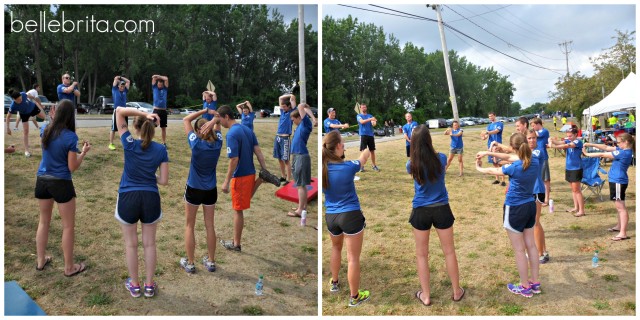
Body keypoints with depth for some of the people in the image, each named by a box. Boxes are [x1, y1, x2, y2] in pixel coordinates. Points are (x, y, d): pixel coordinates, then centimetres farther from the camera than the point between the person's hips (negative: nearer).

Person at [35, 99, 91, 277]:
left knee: (44, 221, 22)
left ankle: (41, 260, 33)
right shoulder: (70, 137, -18)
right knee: (68, 226, 7)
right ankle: (69, 267, 15)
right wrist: (84, 152, -2)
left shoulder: (45, 130, -1)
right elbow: (72, 167, -13)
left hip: (42, 180, 6)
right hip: (61, 183, -6)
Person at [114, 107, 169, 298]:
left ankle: (134, 285, 28)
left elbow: (119, 111, -5)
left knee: (131, 244, 15)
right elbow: (164, 181, -4)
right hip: (151, 198, 1)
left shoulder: (129, 144, -10)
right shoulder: (161, 149, -5)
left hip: (128, 198, -1)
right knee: (149, 244, 15)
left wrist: (143, 114, -10)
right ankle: (149, 285, 25)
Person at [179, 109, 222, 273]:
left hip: (193, 190, -3)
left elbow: (186, 120, -6)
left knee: (189, 226, 12)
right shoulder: (218, 143, -8)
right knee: (210, 226, 14)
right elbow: (217, 122, 11)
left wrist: (204, 111, -6)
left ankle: (190, 263, 18)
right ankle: (211, 261, 23)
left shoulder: (196, 143, -18)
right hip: (210, 190, 4)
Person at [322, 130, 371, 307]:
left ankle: (334, 283, 45)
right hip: (351, 216, -5)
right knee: (353, 258, 6)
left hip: (330, 216, 5)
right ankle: (354, 297, 19)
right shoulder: (348, 167, -17)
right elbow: (363, 158, 3)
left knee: (336, 248, 31)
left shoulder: (323, 168, -8)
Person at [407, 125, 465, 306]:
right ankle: (457, 291, 31)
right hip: (441, 209, 1)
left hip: (421, 211, -1)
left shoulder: (412, 165, -13)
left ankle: (425, 295, 22)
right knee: (449, 251, 16)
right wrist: (430, 151, 26)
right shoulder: (441, 158, -11)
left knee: (421, 254, 13)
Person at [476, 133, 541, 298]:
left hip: (515, 210, -7)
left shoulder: (514, 167, -23)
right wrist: (488, 153, 15)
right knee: (531, 245, 17)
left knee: (519, 250, 5)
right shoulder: (535, 164, -4)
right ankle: (535, 282, 28)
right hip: (530, 207, 7)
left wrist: (479, 168, 17)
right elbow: (519, 160, 11)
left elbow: (492, 171, -6)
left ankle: (525, 287, 17)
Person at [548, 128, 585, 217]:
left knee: (576, 190, -5)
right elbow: (559, 142, -5)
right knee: (573, 189, 15)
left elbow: (567, 146, -27)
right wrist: (551, 140, -27)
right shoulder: (568, 141, 8)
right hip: (569, 168, 7)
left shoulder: (578, 142, -13)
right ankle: (576, 207, 25)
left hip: (576, 168, -7)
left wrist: (553, 146, -36)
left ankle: (581, 210, 0)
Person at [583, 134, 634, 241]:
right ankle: (619, 226, 36)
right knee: (619, 206, 21)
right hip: (616, 180, 10)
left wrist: (587, 154, -7)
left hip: (618, 182, -10)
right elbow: (607, 148, 7)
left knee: (620, 207, -9)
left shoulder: (624, 153, -22)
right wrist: (591, 145, 0)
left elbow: (603, 154, -17)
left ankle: (623, 233, -8)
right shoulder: (623, 150, 6)